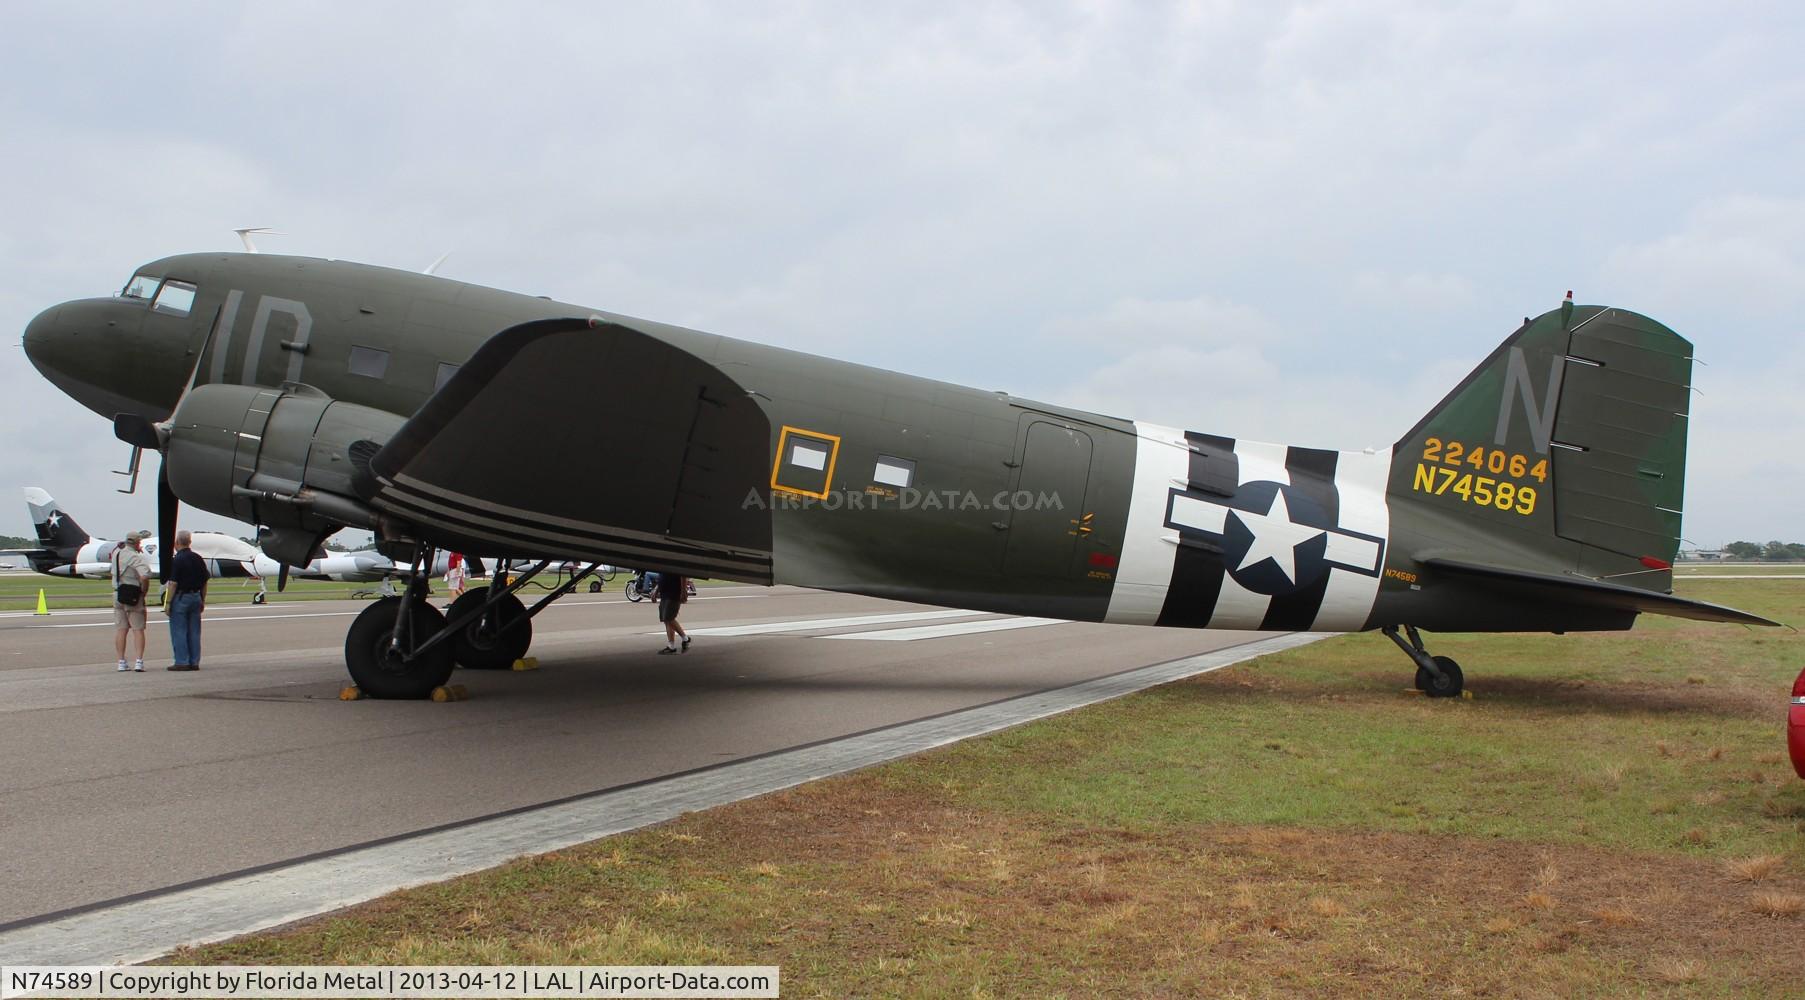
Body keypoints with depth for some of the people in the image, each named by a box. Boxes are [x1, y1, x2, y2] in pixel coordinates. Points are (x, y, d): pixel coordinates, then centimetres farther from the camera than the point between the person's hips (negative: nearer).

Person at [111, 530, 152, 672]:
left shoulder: (117, 552, 5)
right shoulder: (136, 558, -15)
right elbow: (144, 576, -29)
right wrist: (143, 591, -13)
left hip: (117, 595, 6)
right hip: (133, 596, -6)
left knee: (120, 630, 8)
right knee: (138, 629, 0)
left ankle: (121, 662, 9)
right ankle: (139, 661, -5)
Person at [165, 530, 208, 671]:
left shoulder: (177, 560, -12)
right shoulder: (199, 559, 7)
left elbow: (173, 584, -15)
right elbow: (204, 583, 10)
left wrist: (168, 603, -9)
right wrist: (202, 601, 18)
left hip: (180, 597, -6)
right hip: (195, 597, 6)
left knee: (179, 631, 0)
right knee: (194, 632, 8)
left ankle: (182, 662, 0)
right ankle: (194, 662, 10)